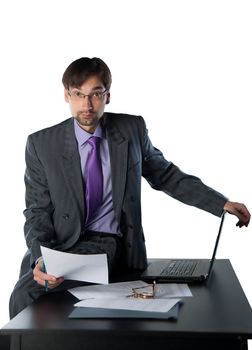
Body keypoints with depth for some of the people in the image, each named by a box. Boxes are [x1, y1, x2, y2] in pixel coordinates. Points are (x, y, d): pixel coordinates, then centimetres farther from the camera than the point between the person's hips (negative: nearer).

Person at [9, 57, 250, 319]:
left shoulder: (132, 130, 4)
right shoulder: (41, 144, 0)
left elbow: (166, 175, 15)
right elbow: (38, 211, 0)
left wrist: (222, 204, 9)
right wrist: (41, 258, -20)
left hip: (114, 247, 0)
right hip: (62, 246, 0)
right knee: (25, 293, -28)